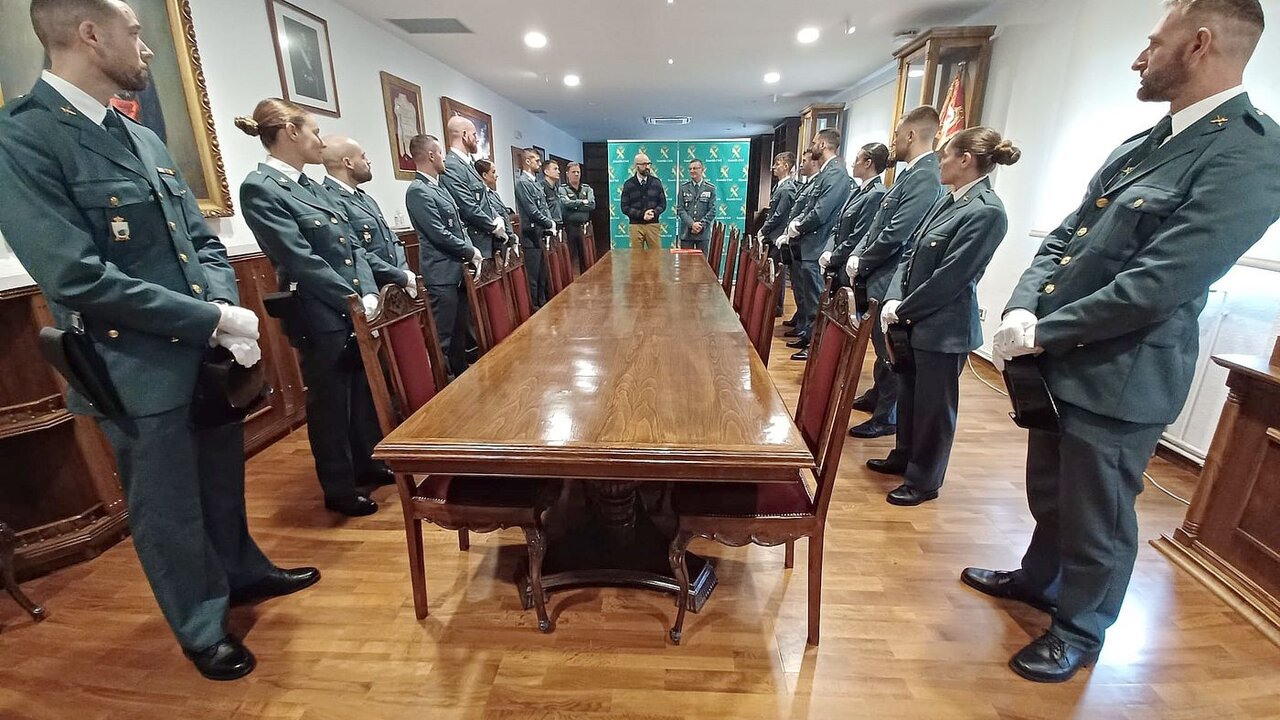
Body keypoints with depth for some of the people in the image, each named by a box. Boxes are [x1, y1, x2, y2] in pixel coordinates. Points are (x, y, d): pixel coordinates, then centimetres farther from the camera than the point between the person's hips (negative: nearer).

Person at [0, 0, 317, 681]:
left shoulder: (144, 139, 10)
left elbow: (202, 239, 11)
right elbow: (76, 276, -22)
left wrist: (226, 308, -8)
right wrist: (215, 320, -20)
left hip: (208, 355, 7)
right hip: (140, 370, -7)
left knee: (223, 480, 22)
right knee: (169, 511, 12)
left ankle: (242, 571, 46)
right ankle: (204, 630, 33)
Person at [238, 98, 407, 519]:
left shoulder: (310, 186, 13)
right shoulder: (260, 188, -12)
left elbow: (352, 246, 12)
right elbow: (301, 260, -19)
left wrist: (394, 275, 2)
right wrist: (357, 299, -19)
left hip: (355, 309, 8)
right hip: (320, 315, -8)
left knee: (363, 390, 17)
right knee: (330, 402, 5)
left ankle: (366, 464, 36)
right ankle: (338, 489, 22)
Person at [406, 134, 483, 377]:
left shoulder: (439, 186, 16)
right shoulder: (418, 191, -13)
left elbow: (457, 226, 18)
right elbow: (440, 234, -18)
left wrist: (471, 252, 2)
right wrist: (471, 252, -8)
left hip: (457, 268, 9)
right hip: (442, 273, -9)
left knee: (460, 329, 18)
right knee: (443, 336, -3)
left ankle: (461, 373, 32)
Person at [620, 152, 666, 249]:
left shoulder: (656, 182, 7)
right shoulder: (628, 184, 2)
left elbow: (663, 204, 9)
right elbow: (625, 208, -1)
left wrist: (654, 213, -12)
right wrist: (641, 214, -14)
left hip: (653, 224, 1)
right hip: (636, 225, -1)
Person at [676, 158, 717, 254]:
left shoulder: (710, 188, 5)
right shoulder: (683, 188, 6)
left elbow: (712, 210, 0)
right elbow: (680, 209, 0)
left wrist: (701, 225, -12)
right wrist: (691, 224, -13)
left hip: (703, 232, 0)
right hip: (686, 232, 1)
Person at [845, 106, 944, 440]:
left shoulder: (925, 178, -19)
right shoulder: (911, 173, 12)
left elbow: (895, 235, -24)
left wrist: (860, 264, -11)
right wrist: (857, 255, 2)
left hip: (891, 281, -9)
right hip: (879, 276, 9)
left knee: (889, 349, 3)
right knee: (881, 345, 21)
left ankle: (887, 416, 17)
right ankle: (878, 395, 39)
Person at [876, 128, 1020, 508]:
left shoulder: (986, 211, -17)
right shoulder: (948, 201, 8)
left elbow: (950, 277, -19)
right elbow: (911, 253, 8)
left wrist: (902, 309, -12)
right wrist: (894, 299, -5)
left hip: (944, 328, -8)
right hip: (915, 320, 8)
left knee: (933, 406, 7)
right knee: (908, 394, 20)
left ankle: (924, 481, 24)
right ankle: (904, 457, 40)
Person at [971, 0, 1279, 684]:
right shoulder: (1141, 142, 9)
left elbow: (1154, 287, -24)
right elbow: (1064, 237, 7)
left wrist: (1042, 333, -17)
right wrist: (1024, 309, -9)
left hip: (1119, 379, -8)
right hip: (1062, 364, 8)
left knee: (1096, 522, 12)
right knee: (1049, 494, 25)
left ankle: (1078, 631, 36)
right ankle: (1037, 578, 49)